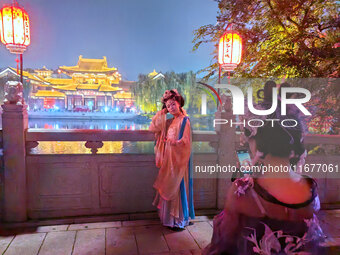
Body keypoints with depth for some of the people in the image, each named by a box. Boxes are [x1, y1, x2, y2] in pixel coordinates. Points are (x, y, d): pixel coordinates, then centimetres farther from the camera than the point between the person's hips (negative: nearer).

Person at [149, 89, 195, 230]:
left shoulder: (184, 120, -9)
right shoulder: (170, 121, 13)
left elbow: (185, 141, -16)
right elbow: (153, 127, 10)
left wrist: (174, 143, -35)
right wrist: (162, 112, 8)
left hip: (178, 159, -7)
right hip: (168, 158, 7)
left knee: (177, 188, -2)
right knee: (169, 188, 12)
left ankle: (179, 220, 11)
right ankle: (170, 217, 25)